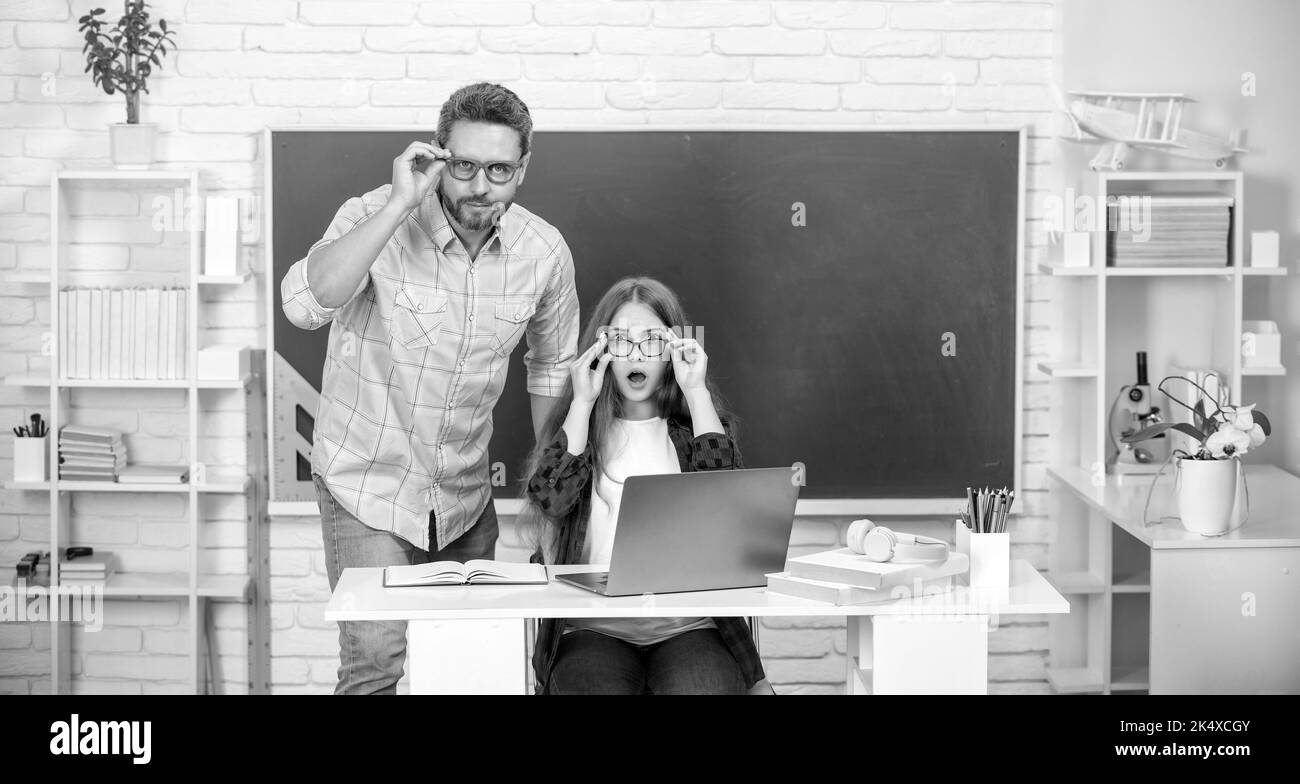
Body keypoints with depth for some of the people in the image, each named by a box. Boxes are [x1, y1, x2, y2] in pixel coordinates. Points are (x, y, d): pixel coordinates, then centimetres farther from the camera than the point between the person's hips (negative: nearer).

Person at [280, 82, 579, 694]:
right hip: (368, 484, -4)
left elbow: (552, 366, 13)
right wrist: (400, 204, -34)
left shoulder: (545, 251, -5)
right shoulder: (377, 219, -16)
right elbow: (305, 304, -35)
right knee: (376, 663, -17)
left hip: (467, 495, 4)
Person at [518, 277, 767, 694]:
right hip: (593, 627, 0)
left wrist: (697, 392, -5)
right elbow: (550, 498, -6)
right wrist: (582, 404, -6)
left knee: (704, 687, -31)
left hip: (688, 625, 1)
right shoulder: (577, 425, 13)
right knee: (598, 687, -32)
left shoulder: (691, 425, 15)